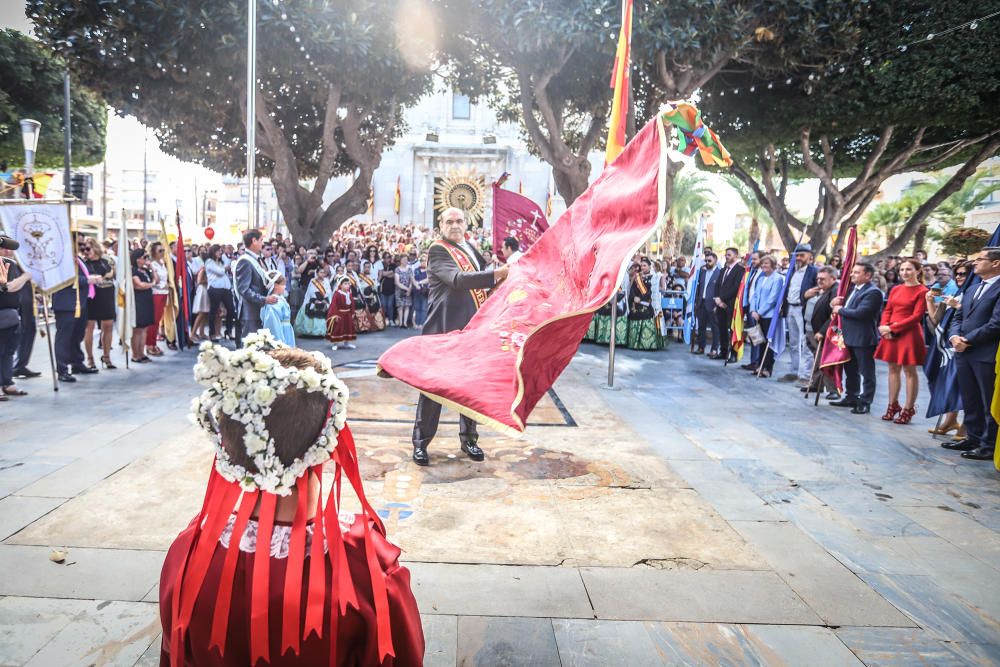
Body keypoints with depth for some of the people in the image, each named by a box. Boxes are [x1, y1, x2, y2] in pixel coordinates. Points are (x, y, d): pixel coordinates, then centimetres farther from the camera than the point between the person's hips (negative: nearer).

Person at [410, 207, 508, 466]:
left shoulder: (470, 248, 14)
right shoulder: (438, 250, -10)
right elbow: (458, 279, -27)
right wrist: (497, 274, -33)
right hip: (444, 329, -7)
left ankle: (468, 438, 26)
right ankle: (420, 442, 11)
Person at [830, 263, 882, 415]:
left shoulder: (873, 292, -16)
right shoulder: (853, 288, 14)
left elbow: (860, 312, -26)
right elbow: (844, 305, 21)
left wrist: (840, 309, -12)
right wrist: (836, 303, -2)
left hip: (864, 339, -10)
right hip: (849, 337, 10)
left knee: (866, 372, 1)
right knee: (850, 370, 18)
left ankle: (865, 403, 7)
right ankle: (851, 397, 30)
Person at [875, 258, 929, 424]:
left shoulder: (922, 291, -7)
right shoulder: (896, 289, 14)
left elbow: (916, 316, -12)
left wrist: (892, 327, -15)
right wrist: (884, 326, -7)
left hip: (909, 334, -6)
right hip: (891, 334, 7)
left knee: (909, 370, -1)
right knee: (893, 369, 10)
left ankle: (908, 409, 5)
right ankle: (893, 406, 17)